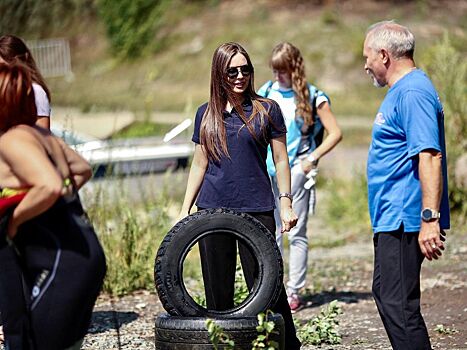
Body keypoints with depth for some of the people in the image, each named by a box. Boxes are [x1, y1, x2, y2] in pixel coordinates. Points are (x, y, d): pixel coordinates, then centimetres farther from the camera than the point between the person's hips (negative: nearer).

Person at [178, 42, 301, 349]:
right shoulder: (206, 114, 10)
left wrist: (286, 203, -3)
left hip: (256, 209, -3)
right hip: (212, 209, 3)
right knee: (218, 291, 6)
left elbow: (281, 160, 5)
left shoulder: (266, 110, 2)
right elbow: (199, 165, 14)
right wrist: (184, 211, 11)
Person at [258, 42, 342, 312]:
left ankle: (294, 292, 4)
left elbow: (335, 133, -2)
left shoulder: (312, 97, -2)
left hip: (296, 171, -4)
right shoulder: (266, 93, 9)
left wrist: (311, 159, -8)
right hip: (268, 171, 4)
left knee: (297, 233, 0)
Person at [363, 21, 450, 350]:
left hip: (403, 221, -11)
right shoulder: (401, 90, 17)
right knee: (386, 295, 18)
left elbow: (430, 157, -26)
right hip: (391, 220, 11)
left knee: (398, 304, -11)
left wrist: (430, 218, -31)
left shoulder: (412, 93, -18)